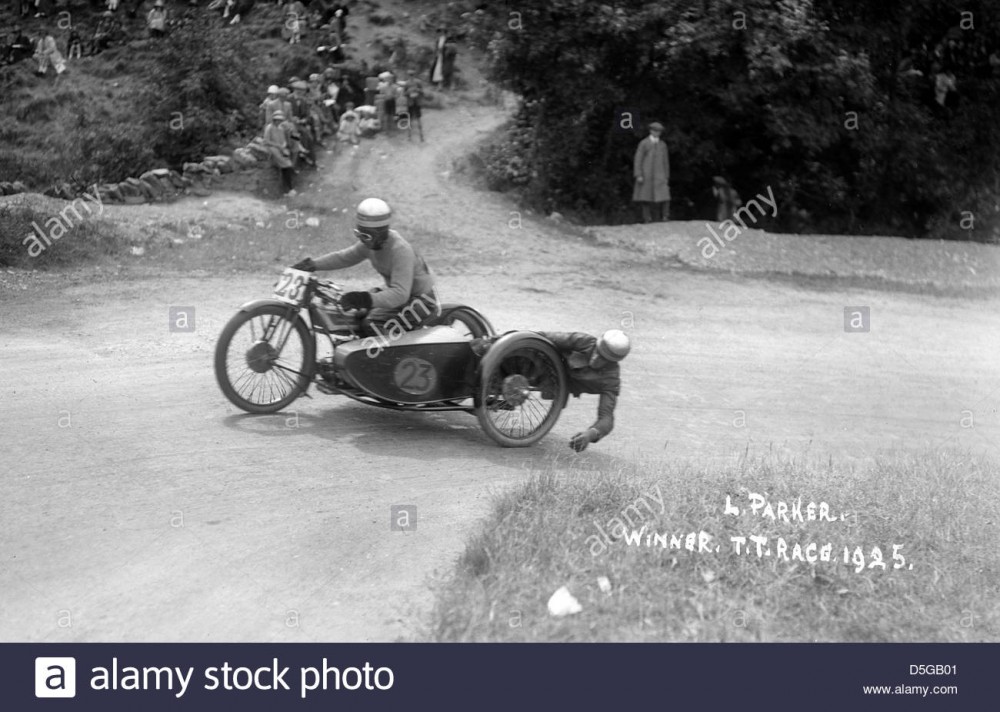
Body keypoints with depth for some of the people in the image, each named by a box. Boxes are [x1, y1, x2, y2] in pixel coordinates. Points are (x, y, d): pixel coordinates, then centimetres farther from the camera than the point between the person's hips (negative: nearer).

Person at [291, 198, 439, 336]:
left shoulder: (400, 250, -32)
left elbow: (400, 294, -39)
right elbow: (345, 256, 8)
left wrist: (365, 300, -50)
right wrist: (312, 264, -4)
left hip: (421, 300, -9)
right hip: (396, 291, 10)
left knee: (372, 326, -23)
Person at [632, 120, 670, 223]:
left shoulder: (663, 145, 12)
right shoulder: (643, 143, 0)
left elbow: (666, 162, 15)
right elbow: (638, 160, -3)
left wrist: (666, 177, 10)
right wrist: (638, 175, -12)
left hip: (659, 176, 3)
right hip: (645, 176, -3)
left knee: (664, 198, -12)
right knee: (646, 199, -1)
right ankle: (646, 220, 5)